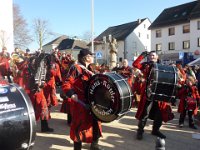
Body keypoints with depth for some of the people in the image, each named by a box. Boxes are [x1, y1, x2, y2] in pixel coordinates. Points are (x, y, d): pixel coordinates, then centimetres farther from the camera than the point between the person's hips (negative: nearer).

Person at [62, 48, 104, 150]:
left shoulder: (89, 69, 13)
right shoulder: (76, 68, -12)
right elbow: (66, 84, -19)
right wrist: (72, 94, -32)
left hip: (91, 102, 8)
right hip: (80, 103, -8)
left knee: (95, 122, 16)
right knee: (80, 126, 3)